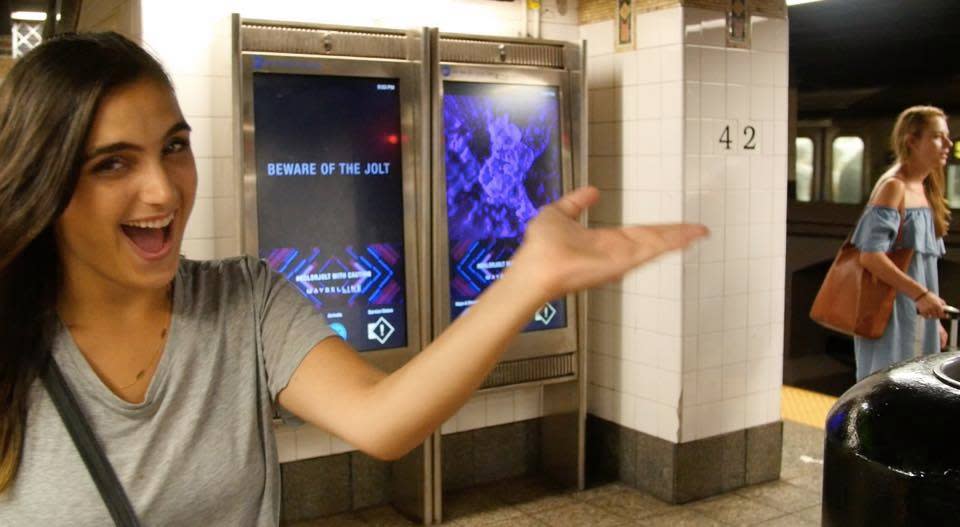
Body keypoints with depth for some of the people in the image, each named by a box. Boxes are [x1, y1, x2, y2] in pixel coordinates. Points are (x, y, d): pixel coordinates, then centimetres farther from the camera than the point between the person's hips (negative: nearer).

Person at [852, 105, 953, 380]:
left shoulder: (925, 190, 14)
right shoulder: (894, 187, -13)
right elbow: (870, 256, -22)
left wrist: (934, 323, 20)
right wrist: (920, 294, -25)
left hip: (918, 314, 9)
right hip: (891, 311, -9)